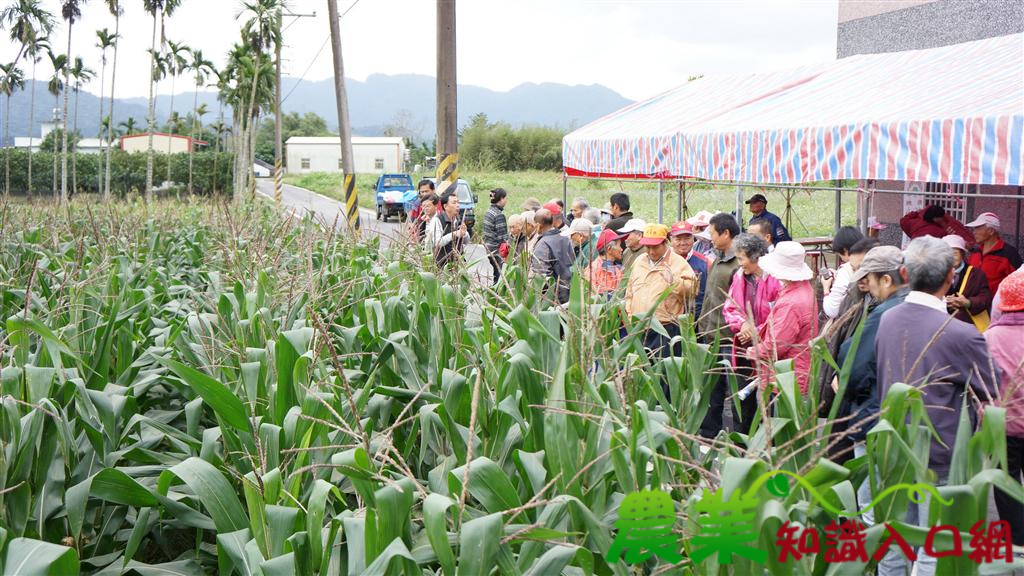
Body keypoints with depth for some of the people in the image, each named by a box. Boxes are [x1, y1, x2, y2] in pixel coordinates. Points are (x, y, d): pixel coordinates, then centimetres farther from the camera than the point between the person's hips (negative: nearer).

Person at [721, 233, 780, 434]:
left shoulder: (774, 279, -15)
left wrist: (757, 333, -14)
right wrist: (742, 324, -10)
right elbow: (729, 308, 9)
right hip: (743, 348, 6)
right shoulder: (739, 277, 7)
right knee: (741, 400, 12)